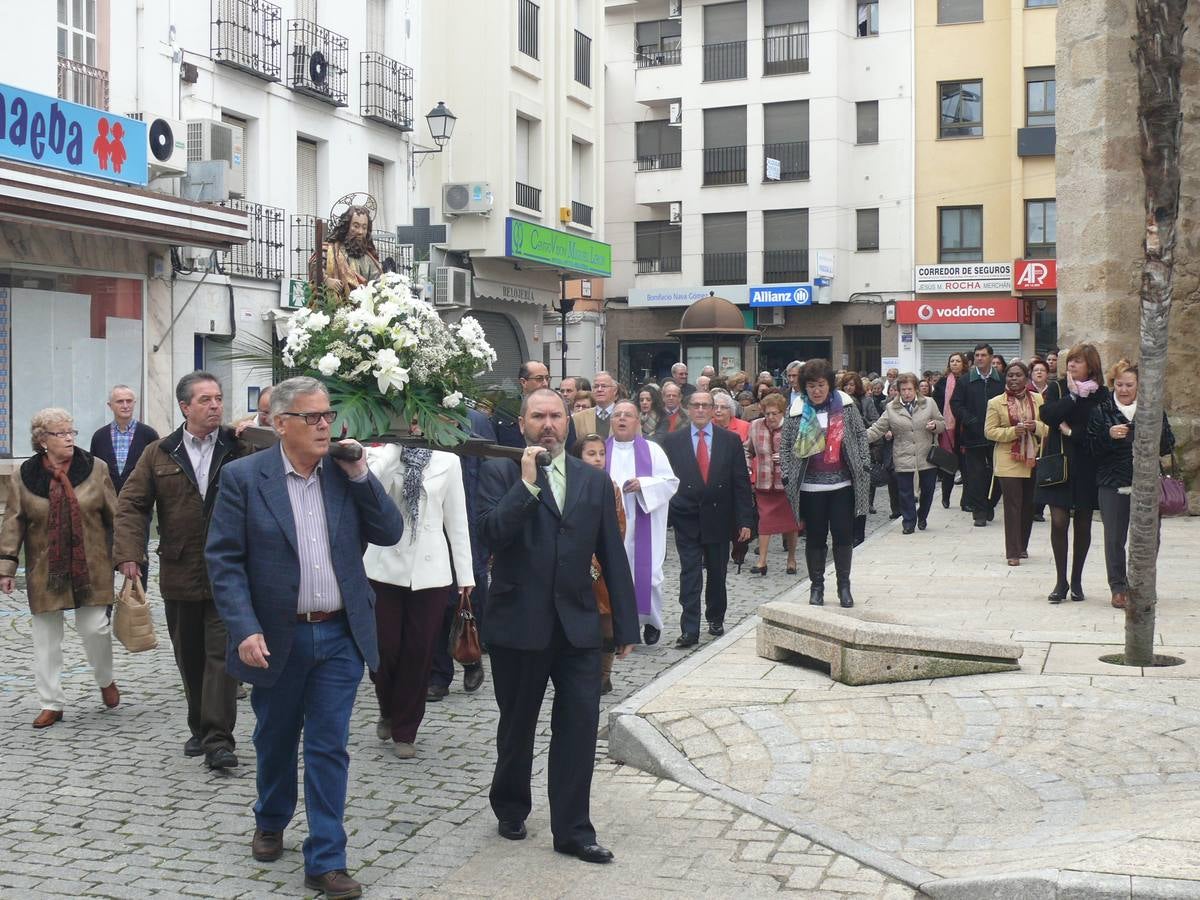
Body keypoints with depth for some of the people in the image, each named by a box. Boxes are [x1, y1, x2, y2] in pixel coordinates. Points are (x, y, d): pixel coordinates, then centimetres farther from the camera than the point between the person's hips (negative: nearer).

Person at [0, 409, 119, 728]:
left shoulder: (95, 468, -2)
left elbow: (114, 515, 2)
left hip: (90, 568, -1)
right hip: (45, 570, 1)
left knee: (95, 628, -3)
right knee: (45, 637, 6)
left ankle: (105, 680, 27)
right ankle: (51, 704, 18)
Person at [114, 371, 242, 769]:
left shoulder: (239, 448, 0)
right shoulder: (159, 454, 5)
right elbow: (131, 503, 2)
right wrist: (129, 551, -11)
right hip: (179, 574, 3)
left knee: (221, 654, -6)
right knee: (189, 657, 13)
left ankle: (218, 738, -6)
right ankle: (199, 728, 27)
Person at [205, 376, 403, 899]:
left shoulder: (346, 475, 2)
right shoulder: (244, 477, -8)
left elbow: (390, 533, -1)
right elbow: (224, 560, -10)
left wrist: (360, 475, -11)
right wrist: (245, 630, -18)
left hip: (339, 637, 1)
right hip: (275, 638, -1)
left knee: (329, 749, 2)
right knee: (275, 741, 19)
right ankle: (270, 823, 44)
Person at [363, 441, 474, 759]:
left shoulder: (447, 460, 4)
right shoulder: (378, 453, 0)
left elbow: (456, 519, 7)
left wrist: (465, 573, 6)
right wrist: (396, 445, -17)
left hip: (430, 570, 1)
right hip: (384, 568, -1)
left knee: (419, 652, 5)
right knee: (385, 649, 4)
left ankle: (405, 731, 21)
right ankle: (388, 711, 33)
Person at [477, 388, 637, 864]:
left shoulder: (594, 480, 7)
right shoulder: (500, 472, -2)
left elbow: (613, 556, 7)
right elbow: (492, 533, -18)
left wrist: (626, 626, 6)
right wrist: (527, 482, -21)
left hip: (577, 624, 2)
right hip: (519, 623, -2)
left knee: (579, 727, -1)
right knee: (517, 726, 13)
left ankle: (572, 829, 10)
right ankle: (510, 808, 35)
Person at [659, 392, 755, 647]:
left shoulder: (730, 440, 2)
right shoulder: (673, 441, 1)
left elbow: (741, 482, 1)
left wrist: (745, 520, -4)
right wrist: (664, 516, -5)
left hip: (719, 518, 1)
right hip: (686, 519, -1)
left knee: (717, 574, 13)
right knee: (690, 575, -4)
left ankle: (716, 619, 31)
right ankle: (690, 629, -3)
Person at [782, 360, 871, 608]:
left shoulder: (845, 405, 0)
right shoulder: (797, 412, 0)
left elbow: (860, 434, 5)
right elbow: (786, 446, 4)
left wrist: (864, 464, -2)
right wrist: (787, 475, -3)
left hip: (842, 484, 0)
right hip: (811, 486, 0)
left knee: (843, 535, 2)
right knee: (815, 537, 7)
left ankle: (844, 585, 15)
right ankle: (816, 585, 18)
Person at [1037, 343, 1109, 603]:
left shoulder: (1101, 394, 0)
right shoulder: (1056, 388, 4)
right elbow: (1047, 415, -14)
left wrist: (1072, 432, -14)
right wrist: (1074, 396, -13)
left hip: (1087, 467, 0)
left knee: (1083, 524, 6)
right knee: (1058, 521, -6)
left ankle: (1076, 580, 19)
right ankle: (1061, 581, 4)